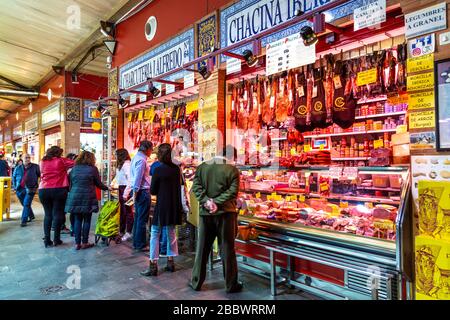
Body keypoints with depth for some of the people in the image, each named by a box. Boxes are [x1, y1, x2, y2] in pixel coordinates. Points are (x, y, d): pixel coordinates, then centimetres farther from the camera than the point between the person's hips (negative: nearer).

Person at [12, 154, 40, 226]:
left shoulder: (35, 167, -3)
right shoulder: (18, 168, 8)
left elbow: (40, 174, -3)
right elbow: (14, 177, 19)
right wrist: (15, 187, 12)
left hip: (30, 189, -5)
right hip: (20, 189, 5)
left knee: (26, 204, -10)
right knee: (24, 204, 16)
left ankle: (24, 221, -5)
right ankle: (31, 216, 35)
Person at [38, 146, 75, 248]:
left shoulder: (43, 162, 10)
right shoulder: (61, 161, -2)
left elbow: (42, 174, 17)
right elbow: (75, 163, -2)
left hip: (43, 190, 4)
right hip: (58, 190, -4)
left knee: (47, 214, 11)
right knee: (57, 214, 3)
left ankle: (47, 240, 10)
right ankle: (56, 239, 6)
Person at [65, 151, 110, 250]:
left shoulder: (74, 169, 9)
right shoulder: (93, 169, -2)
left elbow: (70, 183, 14)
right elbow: (98, 183, 4)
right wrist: (107, 188, 19)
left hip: (75, 198, 4)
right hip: (87, 198, -3)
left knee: (77, 220, 9)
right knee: (86, 220, 5)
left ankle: (77, 243, 11)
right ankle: (84, 243, 10)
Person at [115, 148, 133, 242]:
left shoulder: (127, 164, -15)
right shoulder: (121, 164, 16)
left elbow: (130, 179, -21)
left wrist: (126, 192, -23)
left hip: (126, 188, -10)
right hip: (121, 188, 10)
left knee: (128, 211, -3)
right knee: (122, 210, 15)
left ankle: (129, 232, 5)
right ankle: (122, 231, 24)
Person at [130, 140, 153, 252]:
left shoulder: (136, 157, 16)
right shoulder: (141, 160, -15)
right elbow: (138, 177, -19)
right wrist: (135, 192, -16)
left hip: (139, 191, 10)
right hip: (143, 192, -10)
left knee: (138, 218, 15)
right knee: (142, 220, -3)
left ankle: (136, 243, 24)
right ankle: (140, 245, 4)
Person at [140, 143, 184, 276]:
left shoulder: (158, 170, -13)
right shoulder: (176, 169, 0)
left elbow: (153, 191, -6)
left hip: (162, 206, -5)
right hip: (174, 206, 5)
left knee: (155, 234, 4)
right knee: (171, 233, 16)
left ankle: (153, 266, 6)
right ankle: (170, 262, 23)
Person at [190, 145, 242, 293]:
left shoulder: (202, 167, 2)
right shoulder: (232, 169, -7)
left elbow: (196, 187, -5)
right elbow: (232, 191, -15)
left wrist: (206, 201, -12)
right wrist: (217, 203, -16)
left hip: (205, 213, 3)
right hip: (225, 213, -3)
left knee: (202, 248, 13)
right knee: (227, 249, 7)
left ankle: (196, 282, 23)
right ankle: (231, 285, 18)